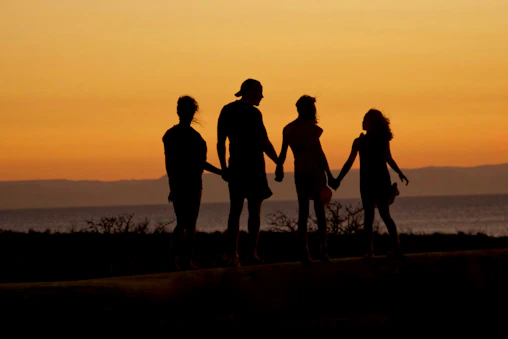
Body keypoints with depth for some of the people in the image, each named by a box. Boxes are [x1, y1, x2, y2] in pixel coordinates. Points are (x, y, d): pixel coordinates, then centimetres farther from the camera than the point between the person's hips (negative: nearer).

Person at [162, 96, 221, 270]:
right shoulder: (172, 135, -4)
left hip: (194, 184, 7)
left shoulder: (195, 135, 17)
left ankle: (187, 260, 5)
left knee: (191, 224, 4)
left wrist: (219, 171, 23)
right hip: (180, 184, -7)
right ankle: (176, 260, -13)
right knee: (183, 223, -13)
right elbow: (169, 162, -10)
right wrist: (173, 185, -18)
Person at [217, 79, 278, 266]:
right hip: (253, 166, -5)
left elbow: (220, 142, 9)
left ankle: (233, 254, 3)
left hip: (235, 166, 6)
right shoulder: (253, 113, -11)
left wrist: (223, 167, 15)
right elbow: (265, 143, -13)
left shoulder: (227, 110, 8)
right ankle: (252, 253, -6)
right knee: (254, 209, -1)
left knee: (235, 209, 7)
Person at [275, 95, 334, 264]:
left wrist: (279, 169, 21)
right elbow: (319, 152, -12)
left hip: (300, 173, 4)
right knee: (319, 211, 2)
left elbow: (283, 153, 8)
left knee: (303, 212, 6)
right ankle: (323, 250, -5)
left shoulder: (288, 129, 6)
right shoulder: (311, 128, -9)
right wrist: (328, 174, -10)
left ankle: (304, 252, 0)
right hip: (315, 172, -4)